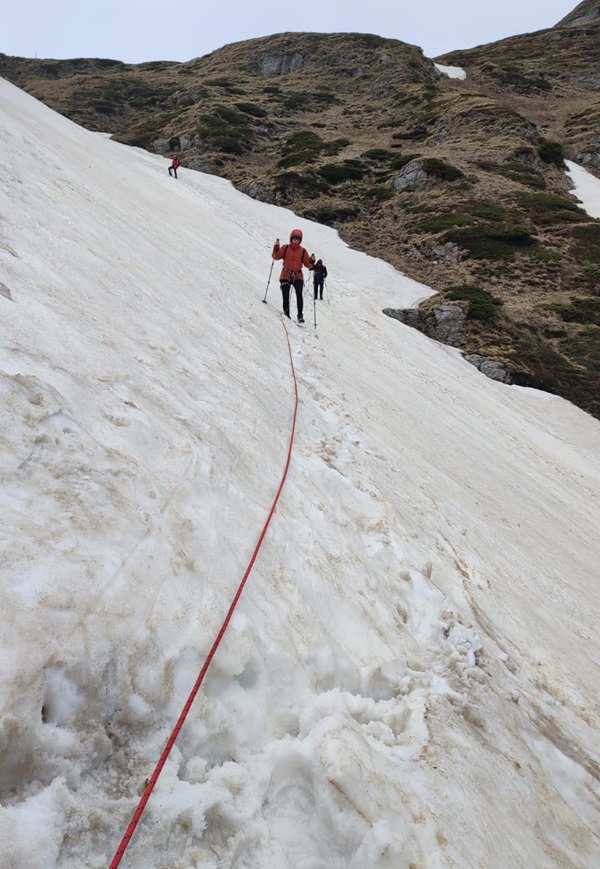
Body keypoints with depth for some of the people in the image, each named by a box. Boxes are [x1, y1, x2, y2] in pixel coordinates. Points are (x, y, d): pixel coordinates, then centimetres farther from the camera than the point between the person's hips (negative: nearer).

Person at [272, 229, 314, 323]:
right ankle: (286, 314, 20)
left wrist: (311, 261, -16)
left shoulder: (303, 251, 4)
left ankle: (300, 315, -17)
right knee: (285, 296, 1)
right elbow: (276, 256, -1)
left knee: (299, 295, -21)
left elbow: (307, 264, 4)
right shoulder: (285, 248, 3)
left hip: (298, 276, -1)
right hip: (285, 276, 1)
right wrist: (276, 249, -17)